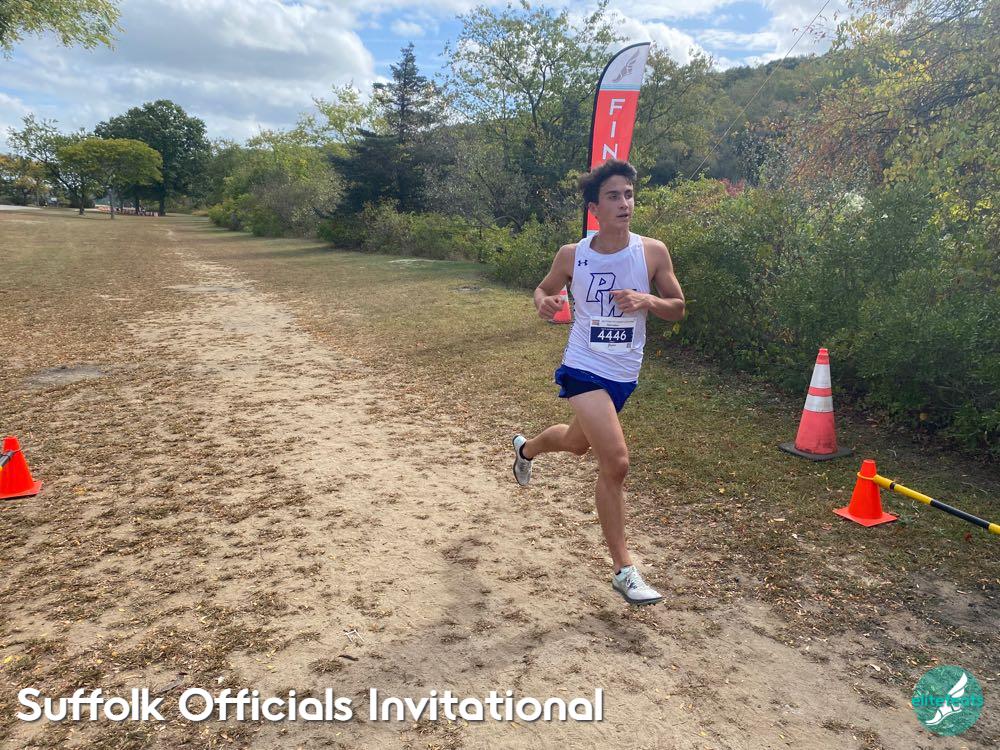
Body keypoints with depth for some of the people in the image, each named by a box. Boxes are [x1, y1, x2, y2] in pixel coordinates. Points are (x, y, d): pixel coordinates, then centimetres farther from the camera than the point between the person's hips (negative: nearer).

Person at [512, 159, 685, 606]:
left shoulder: (653, 252, -6)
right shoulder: (572, 256, -8)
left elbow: (678, 308, 2)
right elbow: (544, 289, 10)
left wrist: (646, 301, -19)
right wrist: (543, 304, -15)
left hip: (625, 374, 4)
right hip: (584, 369, -4)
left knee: (578, 443, 25)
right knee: (616, 461, -18)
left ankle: (526, 448, 61)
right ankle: (624, 571, -4)